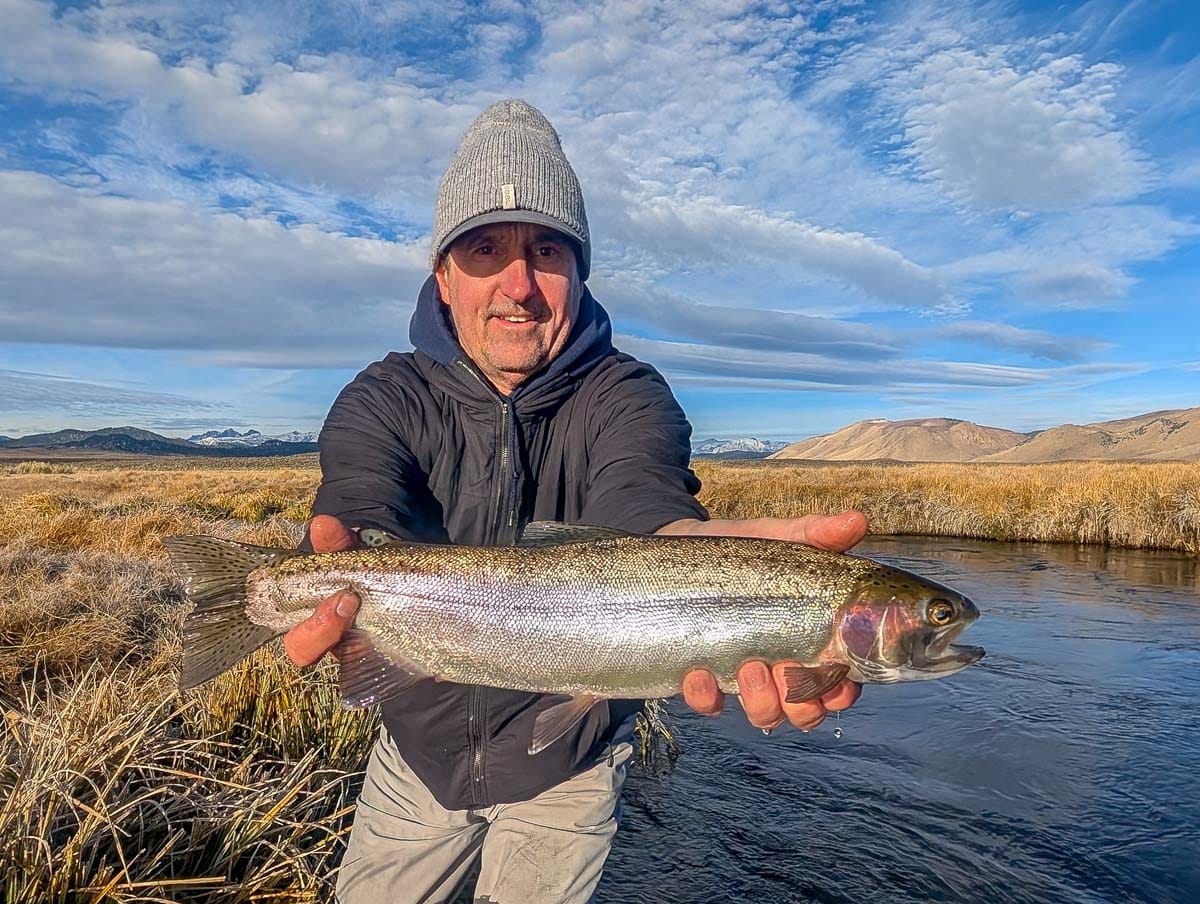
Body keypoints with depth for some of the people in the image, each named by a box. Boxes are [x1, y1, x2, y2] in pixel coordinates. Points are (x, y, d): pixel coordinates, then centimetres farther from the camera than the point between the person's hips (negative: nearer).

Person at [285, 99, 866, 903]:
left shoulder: (626, 397, -18)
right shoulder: (385, 399, -13)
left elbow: (636, 501, -38)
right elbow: (362, 505, -31)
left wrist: (705, 550, -63)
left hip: (567, 765, -1)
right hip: (419, 747, 2)